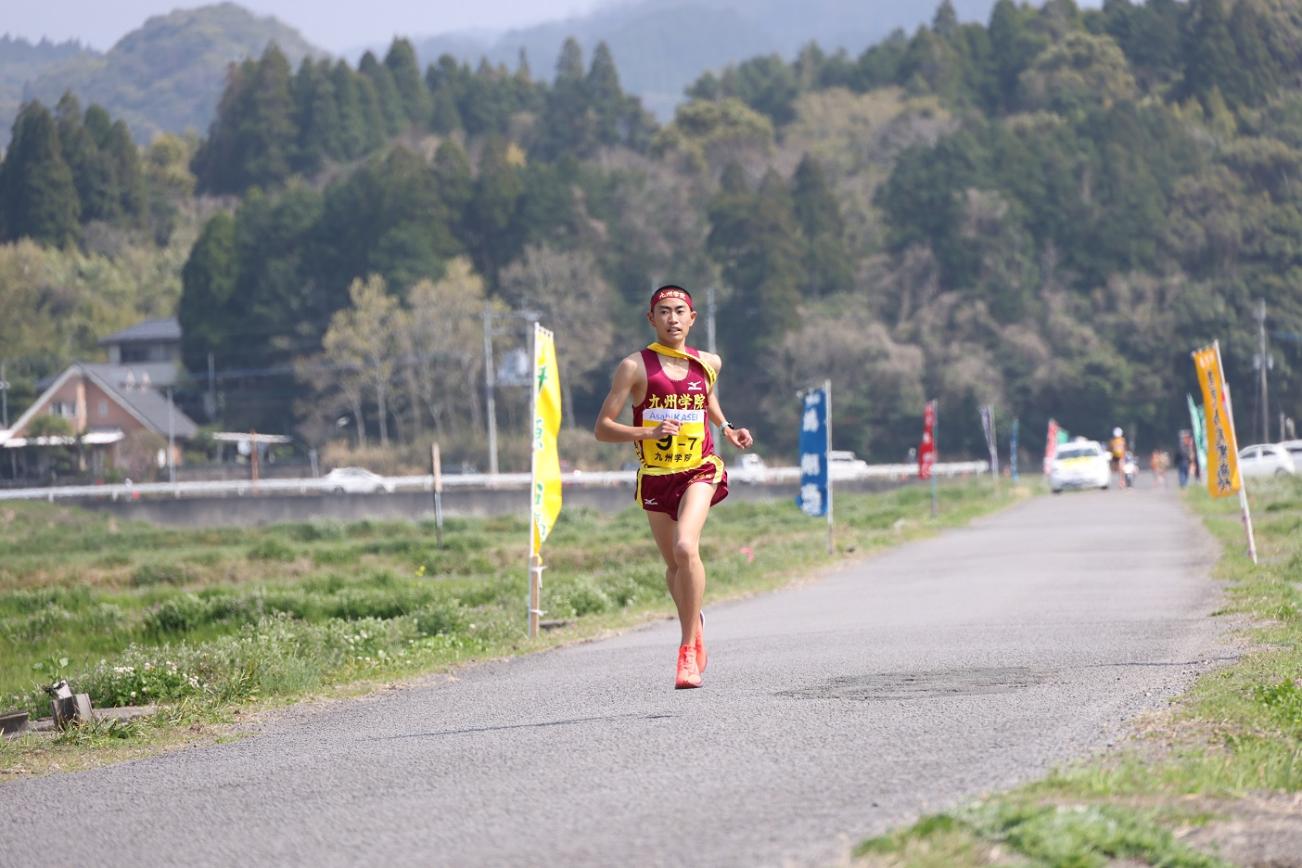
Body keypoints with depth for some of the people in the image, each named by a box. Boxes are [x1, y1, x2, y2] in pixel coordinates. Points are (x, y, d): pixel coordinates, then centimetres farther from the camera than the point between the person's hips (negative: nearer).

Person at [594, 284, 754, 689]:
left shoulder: (707, 364, 2)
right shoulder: (635, 367, -8)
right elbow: (602, 428, -10)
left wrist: (727, 429, 11)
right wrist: (647, 432, -25)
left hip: (700, 470, -1)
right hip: (655, 476, 1)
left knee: (685, 548, -25)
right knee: (674, 565, 13)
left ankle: (688, 646, -18)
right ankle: (694, 625, 44)